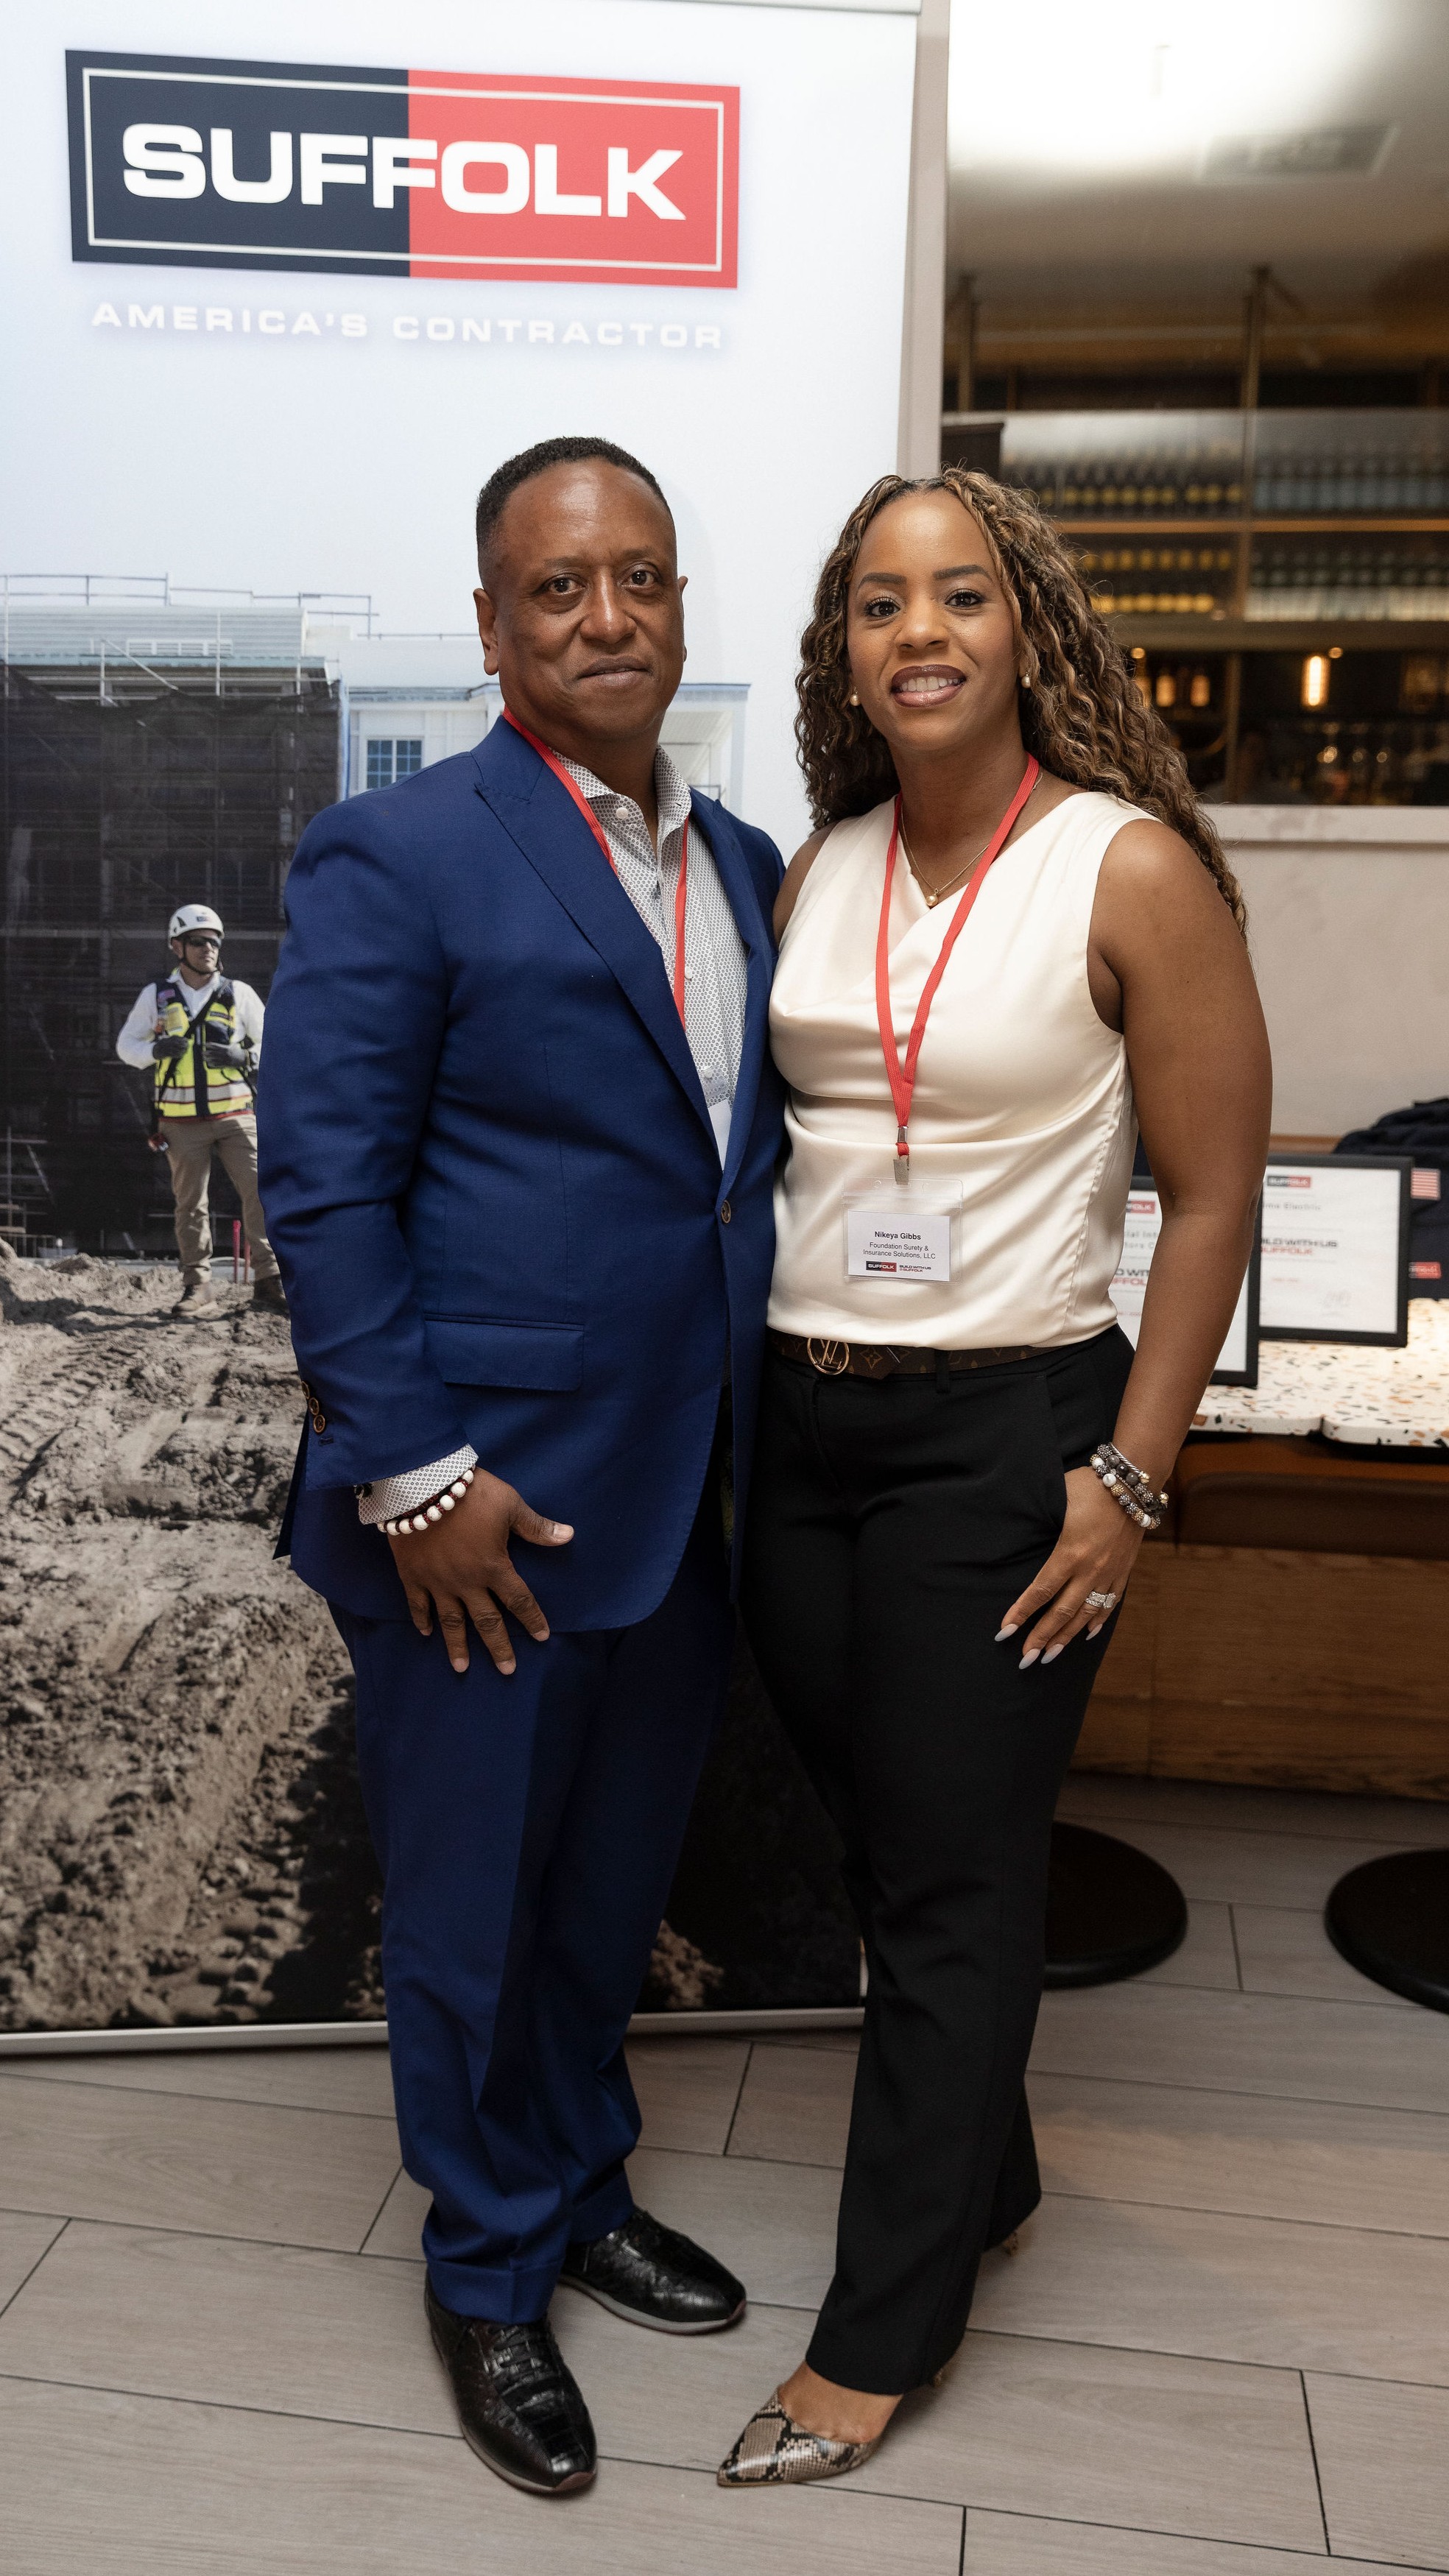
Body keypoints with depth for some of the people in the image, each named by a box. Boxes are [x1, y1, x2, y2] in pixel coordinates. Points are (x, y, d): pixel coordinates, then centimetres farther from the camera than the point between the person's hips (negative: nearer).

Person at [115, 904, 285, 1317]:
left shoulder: (239, 994, 4)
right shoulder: (156, 996, 6)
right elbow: (126, 1045, 12)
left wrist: (243, 1058, -12)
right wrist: (155, 1051, -10)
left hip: (234, 1116, 0)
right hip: (181, 1123, 0)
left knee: (260, 1194, -7)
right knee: (190, 1205, 3)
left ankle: (269, 1279, 1)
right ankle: (198, 1288, 8)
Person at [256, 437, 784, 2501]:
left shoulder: (745, 865, 9)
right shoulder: (395, 861, -11)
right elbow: (322, 1189, -14)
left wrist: (760, 1433, 9)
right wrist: (415, 1477, -17)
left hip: (686, 1495, 6)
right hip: (485, 1509, -6)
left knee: (615, 1885, 23)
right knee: (473, 1910, 12)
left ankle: (586, 2189, 47)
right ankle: (491, 2270, 37)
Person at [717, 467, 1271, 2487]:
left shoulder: (1134, 867, -9)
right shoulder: (819, 869, 6)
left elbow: (1212, 1195, -8)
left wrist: (1132, 1476, -12)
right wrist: (745, 1379, 7)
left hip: (1003, 1429, -5)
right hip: (800, 1415, 6)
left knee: (952, 1885, 7)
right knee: (878, 1846, 18)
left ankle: (885, 2329, 26)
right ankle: (983, 2174, 43)